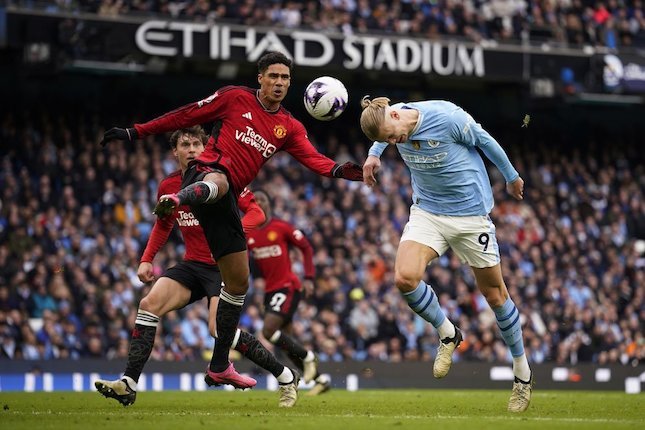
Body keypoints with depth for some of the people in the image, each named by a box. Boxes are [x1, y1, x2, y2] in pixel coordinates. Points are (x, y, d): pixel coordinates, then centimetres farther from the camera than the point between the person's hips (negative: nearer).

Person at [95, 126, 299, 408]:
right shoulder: (167, 187, 6)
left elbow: (256, 212, -12)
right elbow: (162, 226, 23)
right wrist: (146, 260, 11)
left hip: (224, 264, -6)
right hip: (193, 265, 6)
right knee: (149, 304, -14)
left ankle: (286, 377, -5)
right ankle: (128, 384, -14)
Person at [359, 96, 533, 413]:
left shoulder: (447, 118, -26)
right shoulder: (393, 125, -10)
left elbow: (484, 140, -7)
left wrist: (511, 177, 6)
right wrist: (374, 153, 11)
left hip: (469, 211, -4)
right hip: (427, 210, 4)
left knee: (493, 292, 5)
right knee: (405, 277, -21)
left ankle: (523, 374, 22)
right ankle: (448, 335, 7)